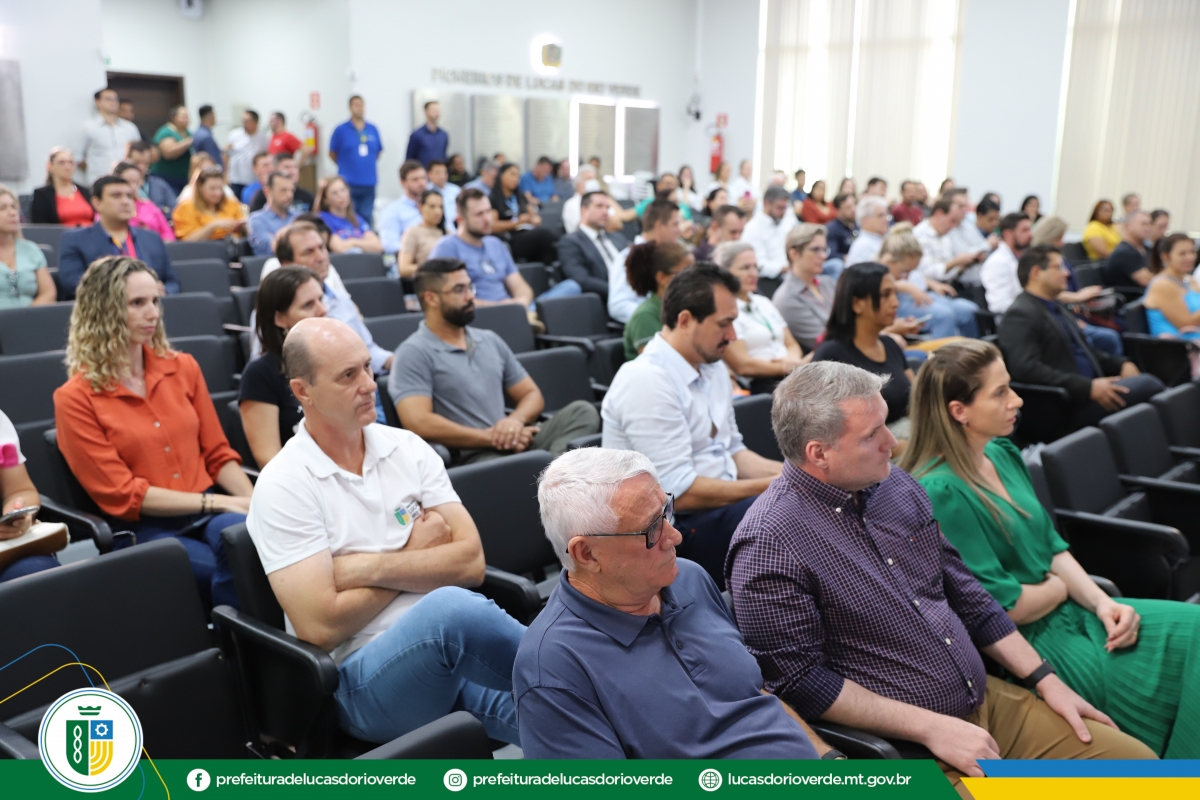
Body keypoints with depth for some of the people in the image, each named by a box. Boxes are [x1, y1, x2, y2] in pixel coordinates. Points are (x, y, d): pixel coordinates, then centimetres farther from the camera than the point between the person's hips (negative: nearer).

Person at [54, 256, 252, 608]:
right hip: (145, 528, -4)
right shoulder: (76, 398, -2)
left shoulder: (183, 367, 11)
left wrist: (253, 502, -8)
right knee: (236, 571, -32)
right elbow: (120, 494, -6)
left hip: (210, 510, 4)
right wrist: (216, 503, -13)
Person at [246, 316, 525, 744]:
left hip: (456, 646, 3)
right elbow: (321, 627, -12)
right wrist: (416, 557, -3)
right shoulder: (283, 485, -5)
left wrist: (370, 568, -11)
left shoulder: (408, 449, 8)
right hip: (360, 680, -2)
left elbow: (470, 562, -1)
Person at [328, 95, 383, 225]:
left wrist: (368, 165, 12)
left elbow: (378, 152, 18)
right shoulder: (341, 130, -3)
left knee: (366, 218, 7)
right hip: (348, 183, -3)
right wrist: (346, 166, 11)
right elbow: (332, 154, 6)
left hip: (369, 182, 3)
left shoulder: (373, 130, 7)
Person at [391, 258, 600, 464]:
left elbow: (531, 394, 20)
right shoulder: (414, 353, -2)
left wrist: (516, 419, -5)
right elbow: (419, 423, -15)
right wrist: (490, 437, -13)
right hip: (471, 456, -7)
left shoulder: (490, 340, 20)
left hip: (518, 443, 7)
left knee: (582, 411, -19)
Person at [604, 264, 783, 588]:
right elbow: (679, 492, -23)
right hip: (673, 527, -9)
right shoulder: (647, 380, -20)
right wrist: (772, 487, -17)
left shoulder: (711, 366, 9)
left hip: (720, 507, 9)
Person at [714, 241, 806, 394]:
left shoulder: (764, 303, 23)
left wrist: (793, 360, -4)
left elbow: (792, 344, 21)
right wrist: (792, 367, -11)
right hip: (757, 386, -7)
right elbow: (743, 366, -10)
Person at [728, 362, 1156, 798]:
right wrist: (931, 728, -18)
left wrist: (1045, 679, 9)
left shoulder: (897, 486, 4)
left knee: (1137, 760, 5)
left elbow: (966, 596, 13)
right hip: (906, 746, -7)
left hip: (987, 699, 8)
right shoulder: (769, 544, -19)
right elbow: (800, 680, -19)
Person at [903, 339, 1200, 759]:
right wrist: (1059, 587, -2)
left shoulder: (1004, 454, 6)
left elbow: (1052, 545, 12)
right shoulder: (940, 493, -22)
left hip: (1070, 614, 9)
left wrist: (1101, 601, -4)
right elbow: (1001, 606, -20)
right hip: (1028, 643, -9)